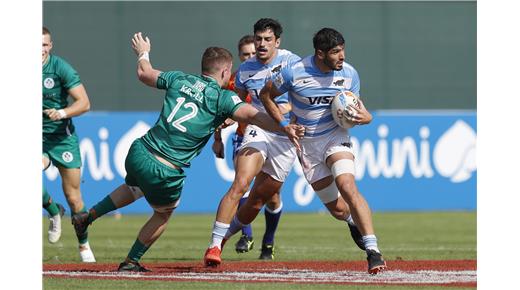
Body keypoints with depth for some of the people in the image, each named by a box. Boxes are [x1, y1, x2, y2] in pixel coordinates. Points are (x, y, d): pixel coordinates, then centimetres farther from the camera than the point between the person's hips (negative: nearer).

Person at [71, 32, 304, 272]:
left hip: (139, 152, 5)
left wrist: (143, 53, 43)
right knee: (163, 215, 24)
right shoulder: (223, 98, -6)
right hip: (166, 171, -5)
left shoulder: (179, 79, 8)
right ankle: (131, 262, 33)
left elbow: (144, 74, 24)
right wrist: (285, 128, -27)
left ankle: (88, 216, 39)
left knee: (133, 189, 40)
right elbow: (252, 116, -21)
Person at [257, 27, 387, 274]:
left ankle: (373, 251, -29)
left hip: (335, 136, -1)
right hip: (306, 143, 1)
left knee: (348, 188, -24)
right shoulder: (293, 73, -16)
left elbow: (356, 107, 6)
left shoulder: (349, 73, -8)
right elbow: (266, 95, 1)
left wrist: (364, 117, -19)